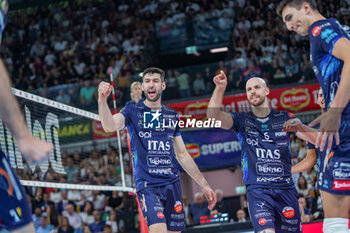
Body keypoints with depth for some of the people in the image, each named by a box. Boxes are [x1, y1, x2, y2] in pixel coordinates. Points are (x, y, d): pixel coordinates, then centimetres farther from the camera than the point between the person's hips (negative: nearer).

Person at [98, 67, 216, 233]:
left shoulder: (171, 115, 16)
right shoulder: (133, 111, 4)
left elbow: (182, 155, 22)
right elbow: (109, 126, -18)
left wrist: (203, 184, 19)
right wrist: (102, 100, -35)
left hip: (172, 183, 5)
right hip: (147, 184, -4)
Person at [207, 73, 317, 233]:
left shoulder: (284, 118, 10)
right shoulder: (242, 120, 9)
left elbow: (318, 140, 3)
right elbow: (213, 116, -8)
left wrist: (300, 127, -18)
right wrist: (220, 88, -21)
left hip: (286, 189, 2)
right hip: (257, 191, -2)